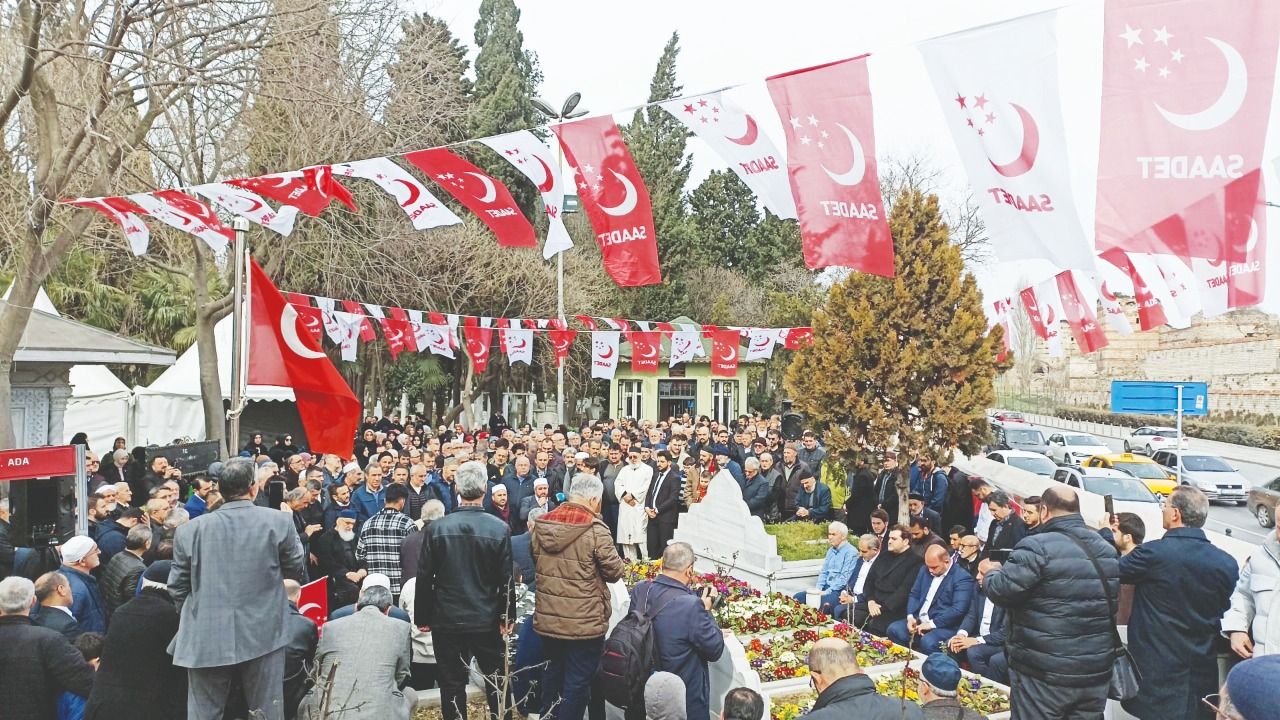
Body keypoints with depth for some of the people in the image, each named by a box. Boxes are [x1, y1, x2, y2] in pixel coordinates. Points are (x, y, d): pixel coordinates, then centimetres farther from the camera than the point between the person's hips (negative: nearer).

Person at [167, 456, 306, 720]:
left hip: (206, 640, 2)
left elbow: (177, 587, 6)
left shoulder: (190, 530, -1)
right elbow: (296, 570, 7)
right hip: (263, 636, -1)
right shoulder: (277, 522, -6)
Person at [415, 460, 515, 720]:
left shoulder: (437, 528, -8)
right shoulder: (499, 528, -11)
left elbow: (424, 577, -4)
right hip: (487, 620, 0)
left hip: (447, 620, 0)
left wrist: (422, 617, 6)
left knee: (452, 685, 10)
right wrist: (507, 616, 3)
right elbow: (507, 579, -7)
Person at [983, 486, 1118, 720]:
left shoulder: (1037, 547, -16)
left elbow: (1001, 591, -15)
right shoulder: (1108, 550, 8)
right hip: (1096, 673, 7)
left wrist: (990, 573, 6)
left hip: (1045, 675, -6)